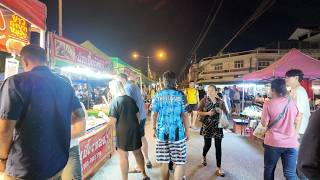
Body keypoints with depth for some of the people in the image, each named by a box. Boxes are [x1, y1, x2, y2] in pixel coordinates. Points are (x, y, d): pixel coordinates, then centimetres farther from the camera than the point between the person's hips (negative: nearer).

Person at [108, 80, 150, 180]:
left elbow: (113, 120, -14)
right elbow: (137, 115, 10)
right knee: (138, 152, 17)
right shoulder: (130, 99, 6)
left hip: (123, 131, -6)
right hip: (134, 129, 6)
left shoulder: (114, 101, -11)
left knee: (123, 156, 7)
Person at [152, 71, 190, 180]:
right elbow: (185, 115, -3)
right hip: (178, 132, -1)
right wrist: (187, 131, 7)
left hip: (162, 132, 2)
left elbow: (153, 114, 3)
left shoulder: (158, 95, 1)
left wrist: (154, 128, 17)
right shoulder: (180, 95, -3)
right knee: (180, 162, 9)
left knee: (163, 162, 12)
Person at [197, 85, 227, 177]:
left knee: (218, 147, 3)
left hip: (218, 126, 2)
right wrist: (207, 113, -18)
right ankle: (204, 157, 43)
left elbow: (225, 112, 10)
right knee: (207, 145, 9)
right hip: (207, 126, -1)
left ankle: (219, 168, 15)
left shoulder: (220, 101, 3)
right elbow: (199, 112, -3)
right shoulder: (203, 100, -3)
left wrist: (221, 111, -11)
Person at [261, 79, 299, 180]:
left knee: (269, 169, 17)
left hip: (273, 142, -3)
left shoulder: (268, 104, -13)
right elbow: (296, 122, 10)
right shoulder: (293, 103, -1)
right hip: (291, 143, 3)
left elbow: (264, 123, -10)